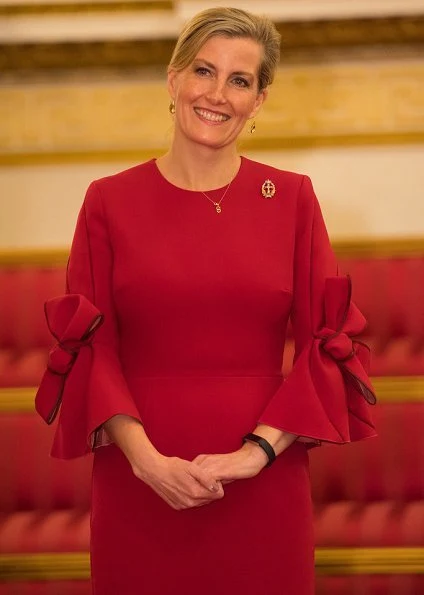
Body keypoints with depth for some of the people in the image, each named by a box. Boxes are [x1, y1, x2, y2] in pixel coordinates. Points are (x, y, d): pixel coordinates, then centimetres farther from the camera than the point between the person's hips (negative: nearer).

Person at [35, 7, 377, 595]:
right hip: (139, 485, 0)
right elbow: (88, 349, 0)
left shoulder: (292, 199, 3)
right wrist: (145, 457, -13)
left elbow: (330, 344, 1)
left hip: (262, 487, 0)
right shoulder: (110, 201, 3)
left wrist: (259, 450, -11)